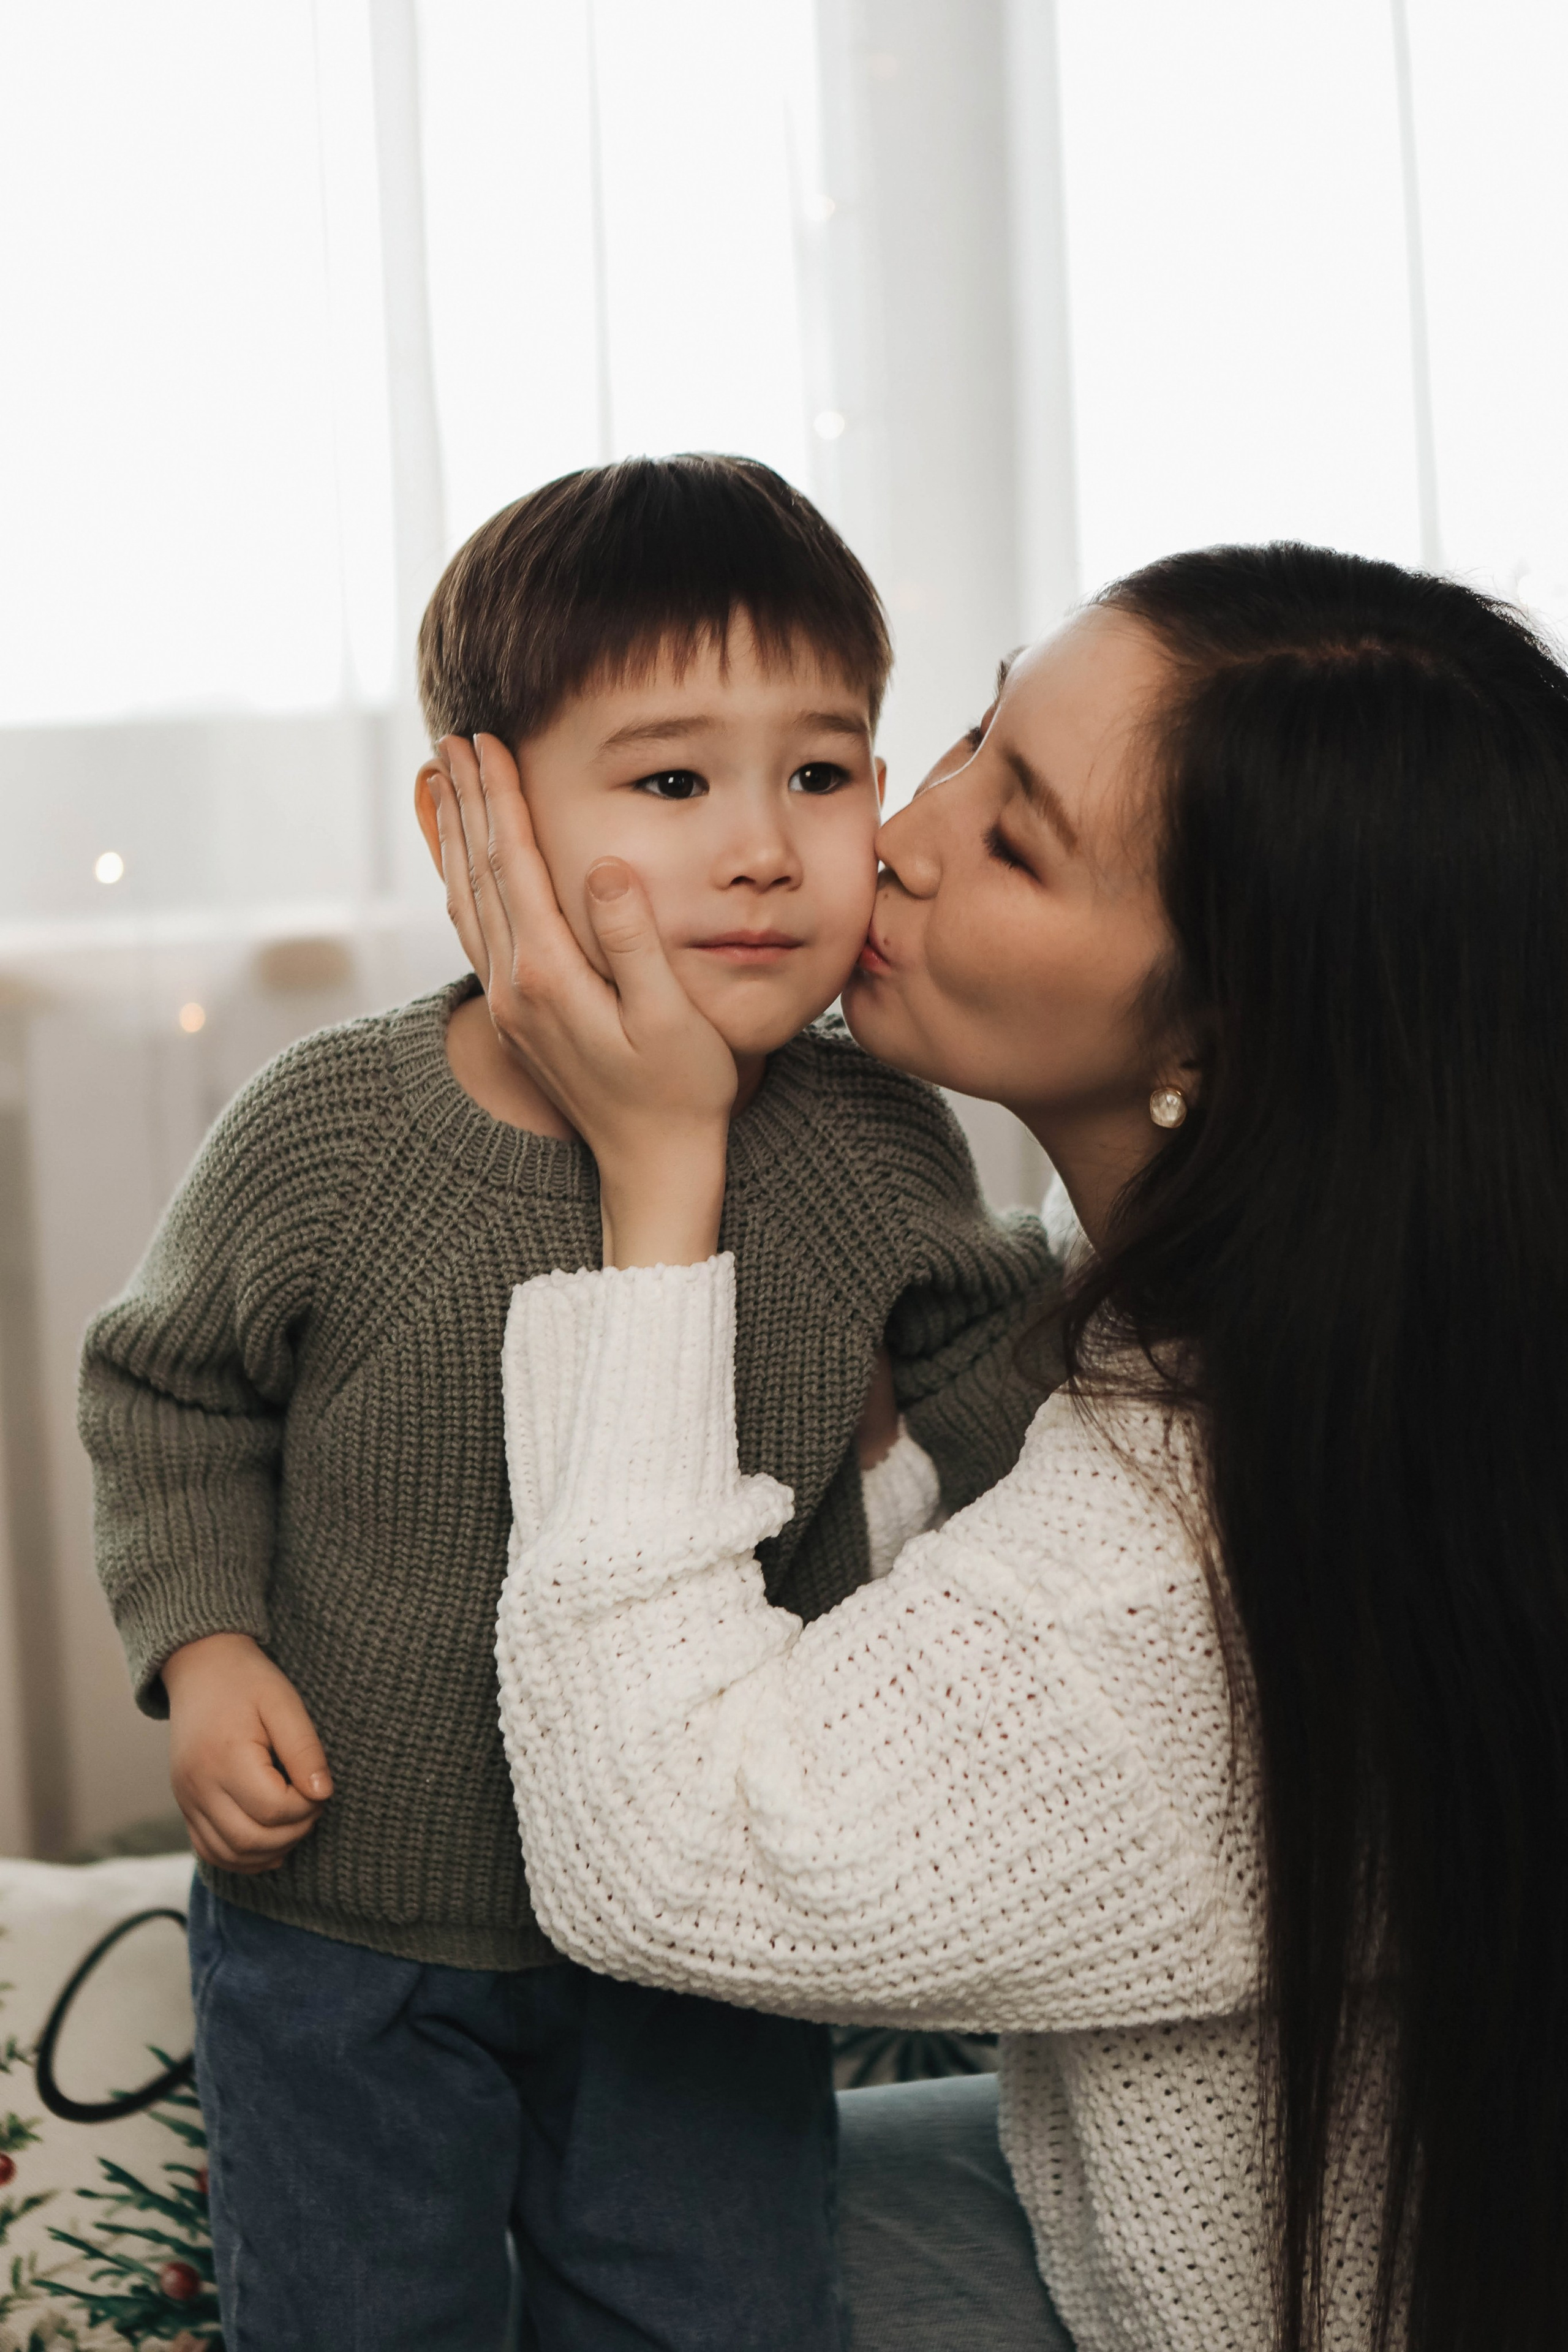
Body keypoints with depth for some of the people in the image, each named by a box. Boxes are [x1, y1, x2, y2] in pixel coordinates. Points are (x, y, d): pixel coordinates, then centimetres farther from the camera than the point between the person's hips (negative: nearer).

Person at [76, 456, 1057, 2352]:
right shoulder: (326, 1135, -18)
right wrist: (202, 1644, -13)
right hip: (345, 1930, -1)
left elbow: (1009, 1386, 7)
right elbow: (167, 1391, -1)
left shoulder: (874, 1150, -11)